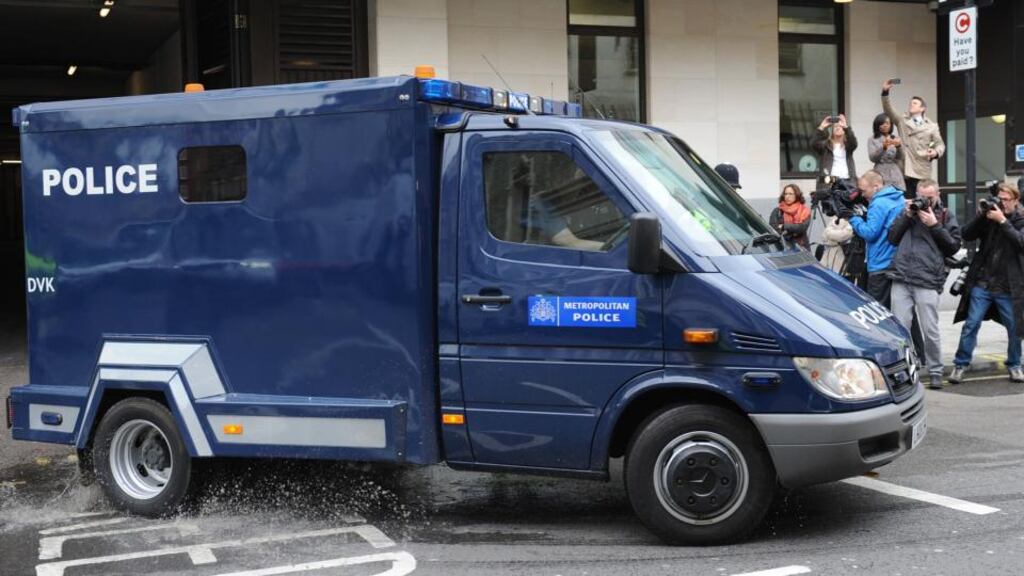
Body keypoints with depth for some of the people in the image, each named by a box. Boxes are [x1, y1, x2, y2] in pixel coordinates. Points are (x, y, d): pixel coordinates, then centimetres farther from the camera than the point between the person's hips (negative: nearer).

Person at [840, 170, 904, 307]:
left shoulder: (879, 204, -17)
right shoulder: (899, 199, 13)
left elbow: (870, 233, -19)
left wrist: (854, 218, -10)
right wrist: (864, 216, 9)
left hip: (881, 265, -9)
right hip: (897, 263, 9)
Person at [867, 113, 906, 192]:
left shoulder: (896, 139, 13)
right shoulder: (873, 140, 7)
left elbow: (900, 157, 3)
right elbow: (872, 158, -5)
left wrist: (899, 146, -16)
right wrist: (883, 147, -19)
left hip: (895, 174, 2)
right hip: (881, 175, -2)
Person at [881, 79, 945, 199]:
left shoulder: (932, 126, 12)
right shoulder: (902, 121, 11)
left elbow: (940, 144, 12)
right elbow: (888, 110, -2)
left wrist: (936, 152, -11)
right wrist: (885, 92, -15)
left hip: (923, 171, 1)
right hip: (905, 170, 0)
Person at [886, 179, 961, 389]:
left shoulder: (946, 216, 11)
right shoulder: (909, 210, 18)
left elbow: (954, 246, 3)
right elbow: (892, 238, 13)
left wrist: (934, 226, -6)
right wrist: (906, 216, 1)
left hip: (928, 281, -2)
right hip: (901, 279, 3)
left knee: (930, 331, -1)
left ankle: (935, 372, 11)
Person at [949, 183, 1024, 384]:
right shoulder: (989, 217, 6)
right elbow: (966, 235, -1)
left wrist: (1002, 220, -21)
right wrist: (980, 215, -12)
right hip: (982, 283, 1)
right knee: (971, 325, -1)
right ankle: (960, 364, 6)